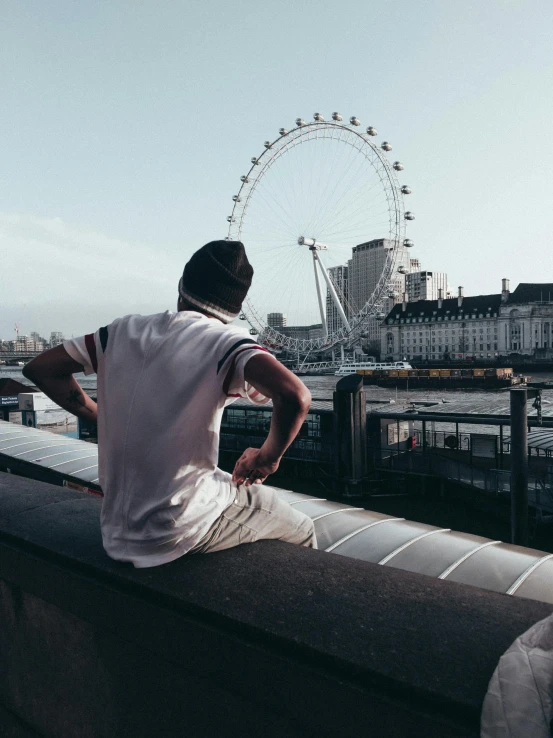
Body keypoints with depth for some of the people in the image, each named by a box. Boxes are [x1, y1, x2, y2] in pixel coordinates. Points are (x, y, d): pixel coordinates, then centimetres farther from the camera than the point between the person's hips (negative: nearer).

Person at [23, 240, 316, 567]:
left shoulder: (127, 329, -1)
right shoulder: (226, 342, -16)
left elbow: (40, 368, 7)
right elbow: (296, 396, -33)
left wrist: (101, 416, 11)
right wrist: (268, 457, -14)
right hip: (182, 531, -6)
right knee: (301, 531, 19)